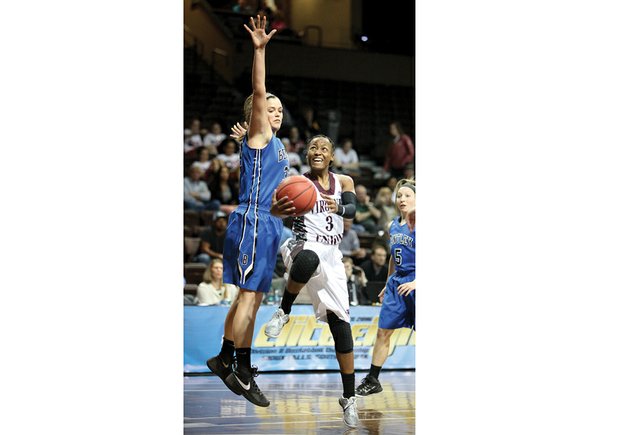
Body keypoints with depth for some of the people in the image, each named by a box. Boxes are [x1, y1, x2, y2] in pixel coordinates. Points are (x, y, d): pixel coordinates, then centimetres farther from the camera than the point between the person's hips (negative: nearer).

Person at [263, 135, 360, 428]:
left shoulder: (344, 182, 10)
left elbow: (352, 210, -7)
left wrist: (338, 208, -31)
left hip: (331, 256, 4)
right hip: (302, 246, -4)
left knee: (340, 324, -3)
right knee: (308, 259, -44)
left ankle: (349, 398, 7)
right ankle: (283, 312, -18)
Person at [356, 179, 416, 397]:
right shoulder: (394, 226, 10)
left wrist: (415, 282, -22)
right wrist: (387, 285, 22)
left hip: (415, 285, -7)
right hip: (397, 282, 7)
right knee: (383, 331, 8)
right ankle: (372, 381, 17)